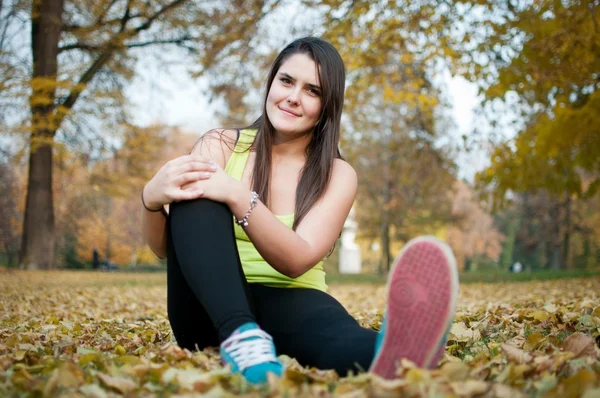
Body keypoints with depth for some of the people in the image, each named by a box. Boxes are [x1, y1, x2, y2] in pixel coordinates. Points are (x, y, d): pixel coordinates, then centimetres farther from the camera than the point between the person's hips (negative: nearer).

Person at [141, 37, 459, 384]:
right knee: (195, 195, -25)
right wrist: (152, 198, -25)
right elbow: (163, 246, -3)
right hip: (211, 311, 1)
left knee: (318, 315, -37)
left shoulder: (337, 175, 1)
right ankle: (241, 336, -48)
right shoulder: (221, 146, 4)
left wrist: (238, 197, -30)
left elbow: (297, 260, -16)